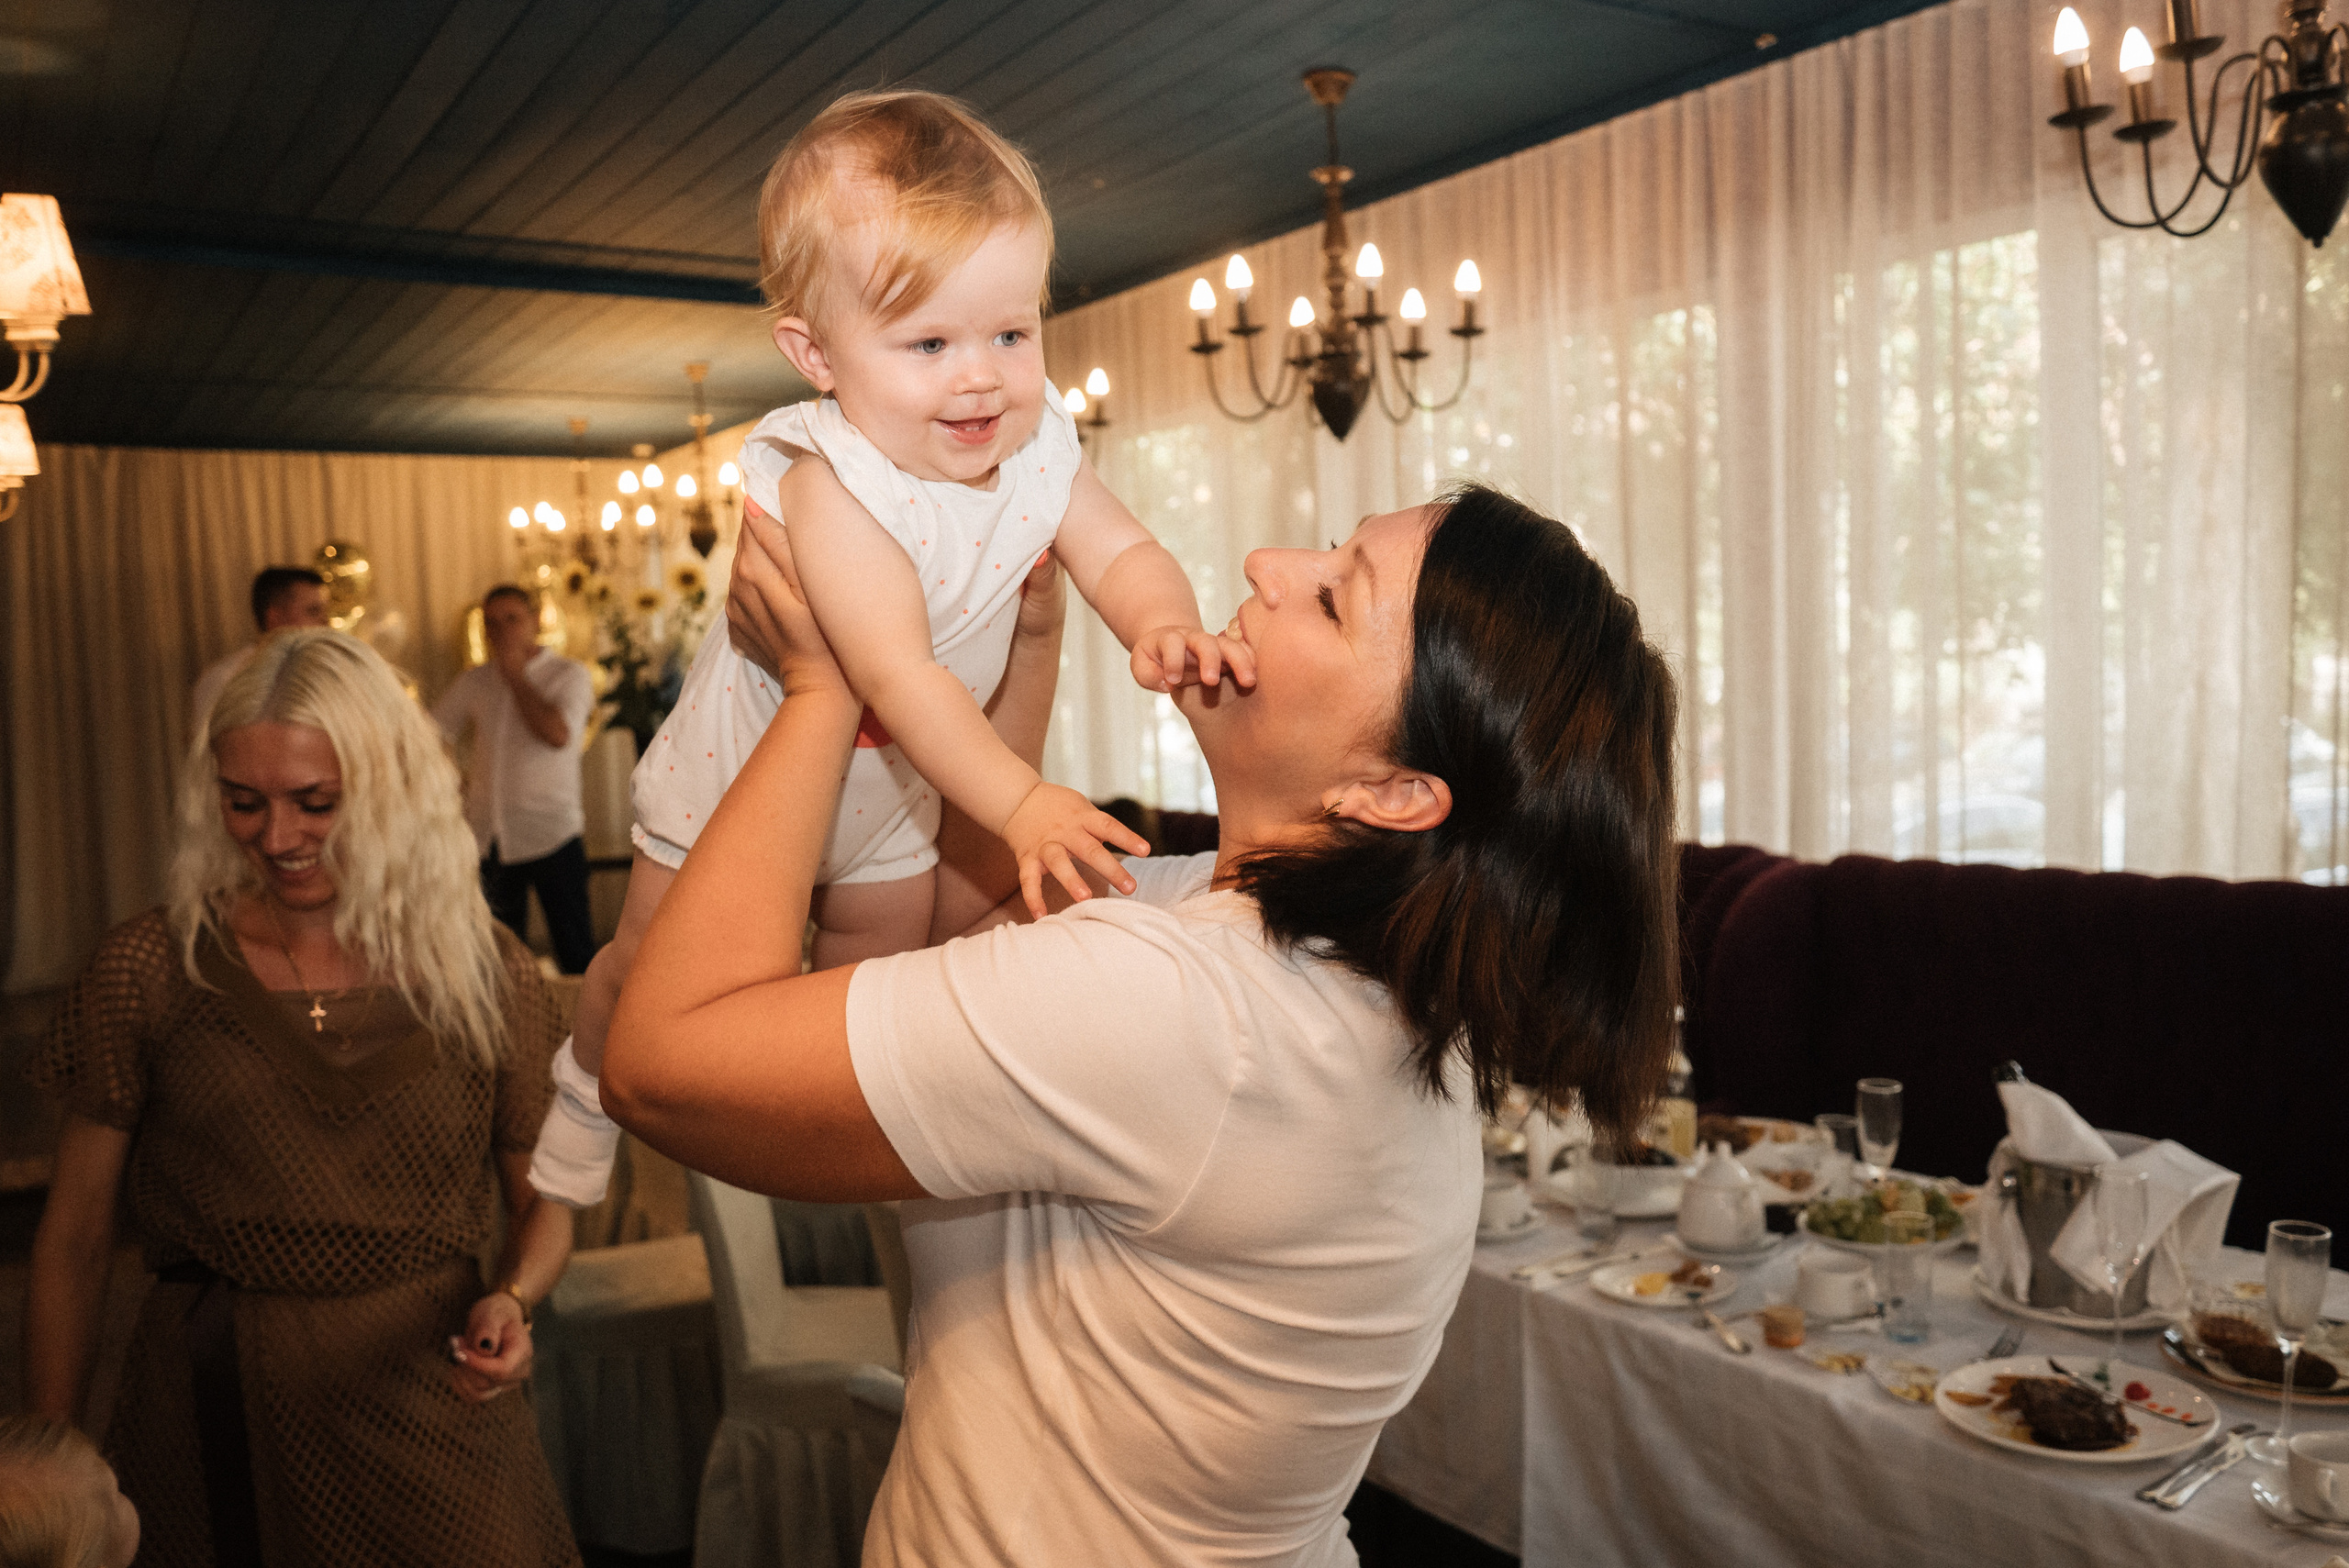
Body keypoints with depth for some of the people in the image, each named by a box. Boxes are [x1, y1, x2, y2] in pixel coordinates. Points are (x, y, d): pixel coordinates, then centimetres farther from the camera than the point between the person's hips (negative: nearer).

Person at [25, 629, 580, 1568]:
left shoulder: (484, 974, -3)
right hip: (208, 1418, 0)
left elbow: (542, 1199, 7)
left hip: (428, 1419, 0)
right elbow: (74, 1240, 2)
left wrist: (513, 1298, -13)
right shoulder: (149, 970, -4)